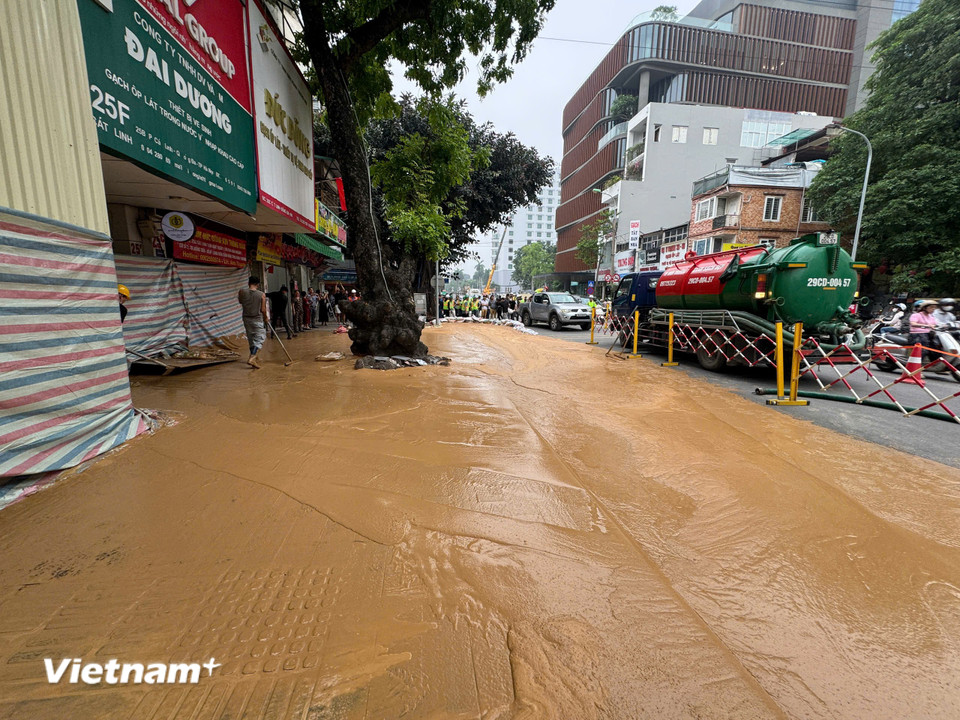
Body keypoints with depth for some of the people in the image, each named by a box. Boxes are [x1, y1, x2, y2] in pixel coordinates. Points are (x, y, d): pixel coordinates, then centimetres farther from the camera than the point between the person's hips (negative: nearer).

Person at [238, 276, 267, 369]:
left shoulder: (242, 292, -6)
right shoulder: (261, 295, -14)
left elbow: (240, 302, 14)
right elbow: (263, 310, -11)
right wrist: (265, 319, 5)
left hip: (246, 318, 4)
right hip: (258, 319, -4)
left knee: (251, 339, 17)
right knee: (259, 339, 0)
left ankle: (254, 358, 30)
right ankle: (252, 358, -17)